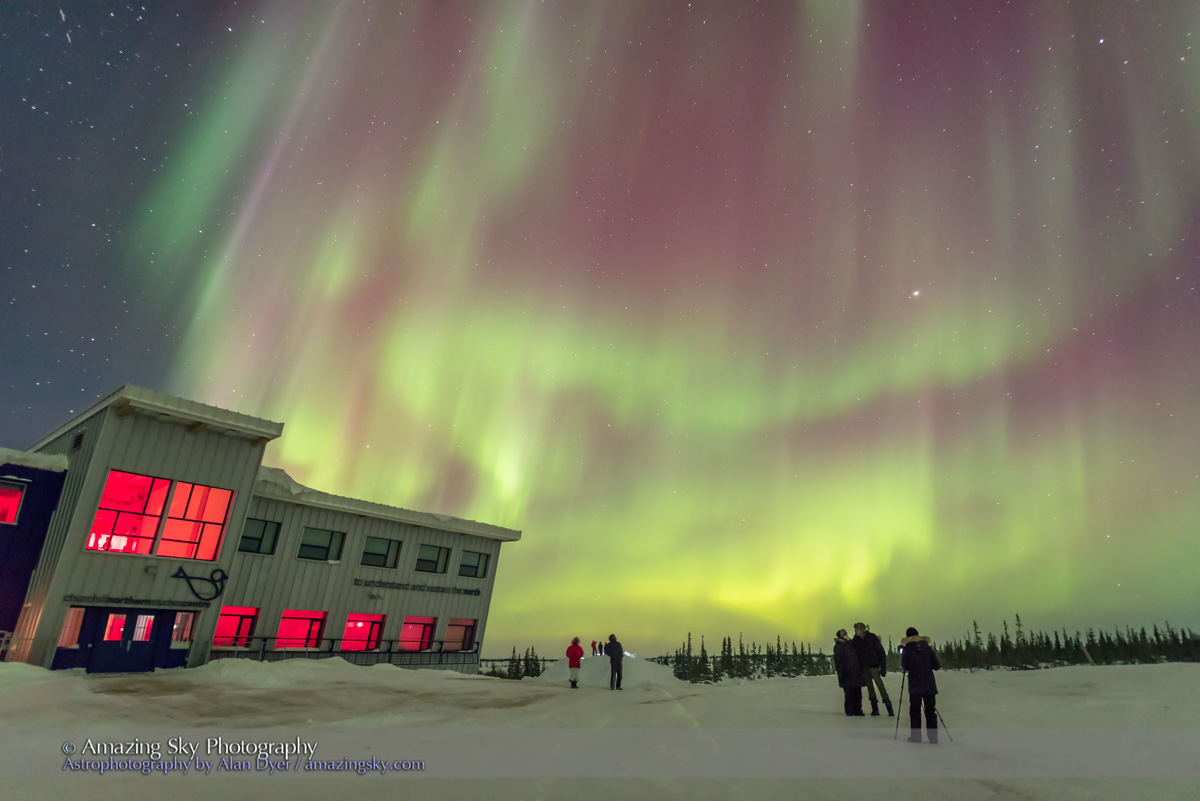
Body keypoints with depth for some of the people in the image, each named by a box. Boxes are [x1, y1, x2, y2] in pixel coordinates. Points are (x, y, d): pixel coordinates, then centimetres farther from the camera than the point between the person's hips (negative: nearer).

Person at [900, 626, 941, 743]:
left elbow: (904, 666, -2)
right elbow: (937, 666, 4)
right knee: (930, 710, 7)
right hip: (929, 684, 2)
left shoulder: (907, 649, -3)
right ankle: (933, 737, 6)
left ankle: (916, 736, 5)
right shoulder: (927, 647, 4)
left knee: (915, 710, 5)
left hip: (914, 685, -2)